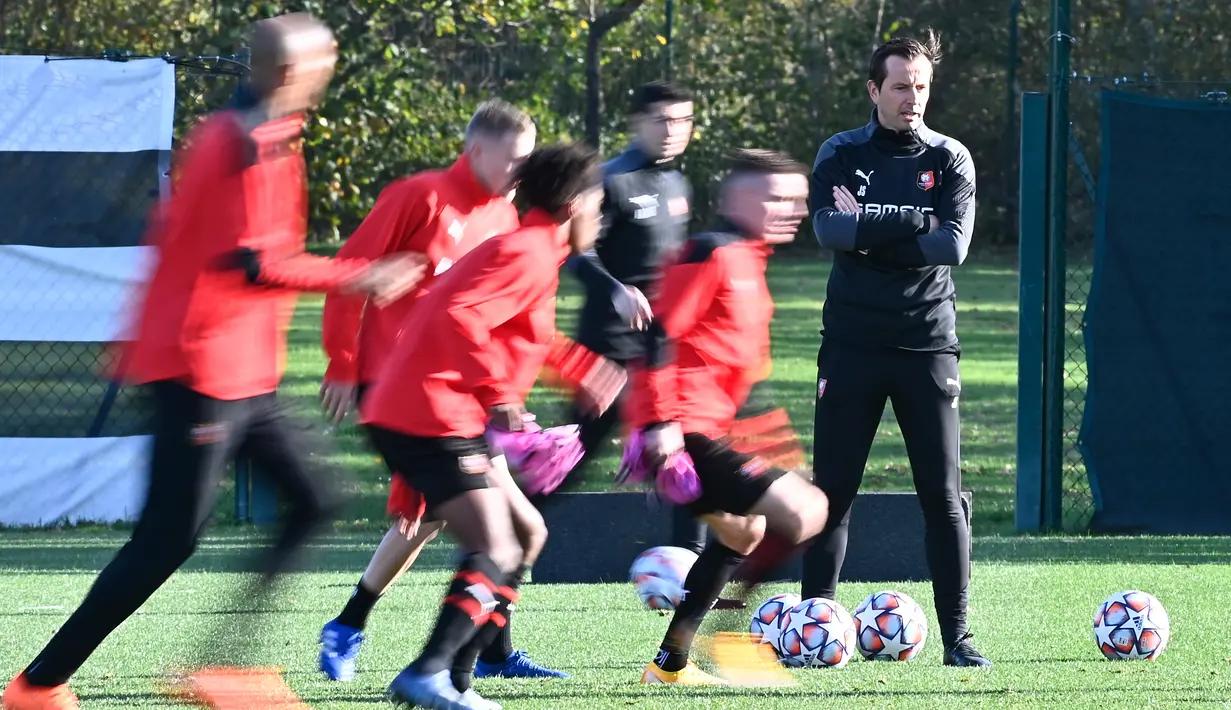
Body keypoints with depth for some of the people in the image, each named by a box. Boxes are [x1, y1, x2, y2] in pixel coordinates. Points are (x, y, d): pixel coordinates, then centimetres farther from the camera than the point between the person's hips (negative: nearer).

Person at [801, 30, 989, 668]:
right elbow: (829, 229, -14)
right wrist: (912, 220, -15)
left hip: (927, 344, 0)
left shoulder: (950, 159, 4)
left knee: (943, 495, -3)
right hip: (852, 344, 0)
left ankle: (956, 635, 1)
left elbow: (954, 244, -11)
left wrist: (868, 231, -12)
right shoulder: (841, 155, 5)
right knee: (833, 491, 1)